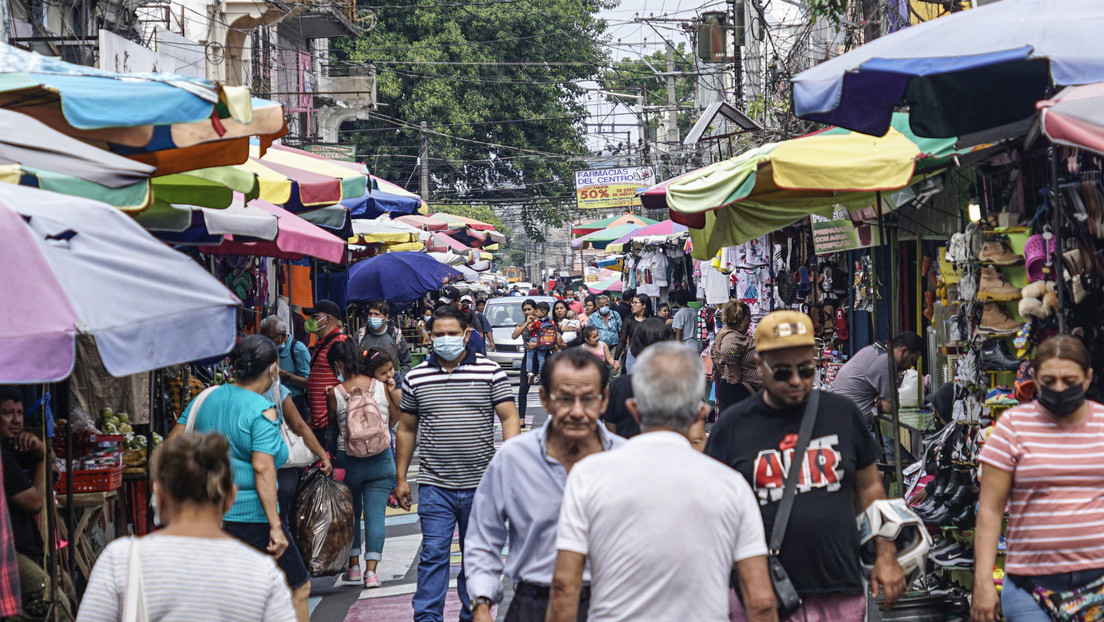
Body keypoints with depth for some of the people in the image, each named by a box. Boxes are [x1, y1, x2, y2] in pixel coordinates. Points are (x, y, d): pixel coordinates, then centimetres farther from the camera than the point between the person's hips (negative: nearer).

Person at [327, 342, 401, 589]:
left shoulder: (335, 393, -7)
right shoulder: (383, 388, -3)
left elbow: (332, 428, 0)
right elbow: (393, 421, 8)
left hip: (347, 460, 0)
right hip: (380, 459, 0)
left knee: (350, 513, 16)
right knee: (376, 513, 2)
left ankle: (353, 566, 19)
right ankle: (371, 571, -1)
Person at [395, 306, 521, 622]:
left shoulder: (490, 372, 0)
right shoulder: (415, 378, 5)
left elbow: (509, 418, -2)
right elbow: (406, 430, 12)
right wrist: (401, 478, 11)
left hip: (480, 483, 0)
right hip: (435, 486, 0)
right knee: (433, 552, -6)